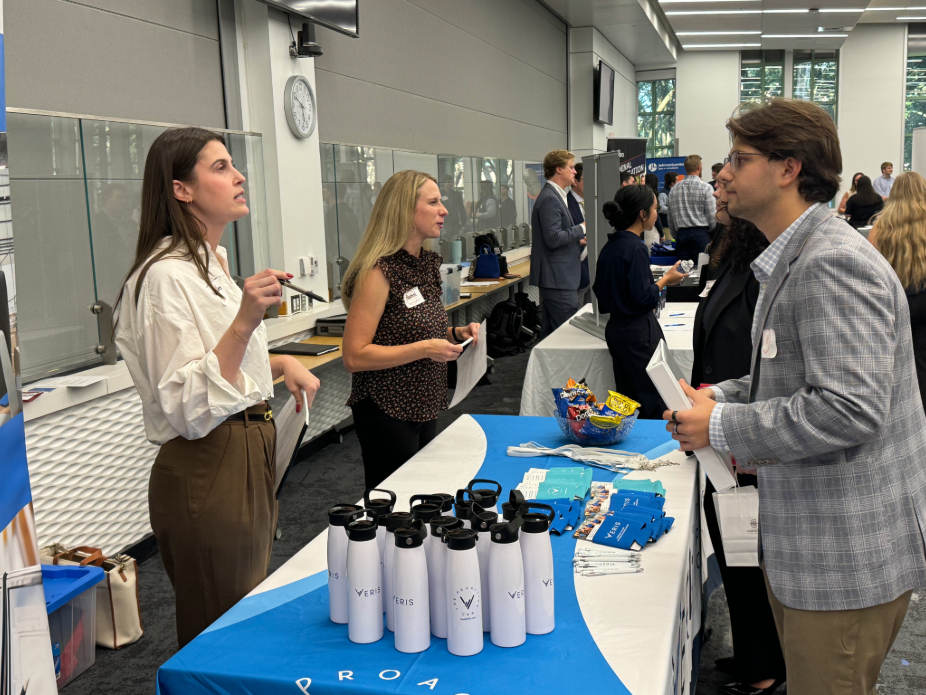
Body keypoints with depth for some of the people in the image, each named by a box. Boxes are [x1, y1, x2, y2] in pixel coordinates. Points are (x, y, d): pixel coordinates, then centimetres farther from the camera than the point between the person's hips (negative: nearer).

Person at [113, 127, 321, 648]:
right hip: (206, 471, -9)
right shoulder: (167, 274, -18)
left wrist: (279, 363, 8)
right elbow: (188, 408, -23)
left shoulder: (212, 261, 12)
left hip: (249, 454, 10)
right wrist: (245, 321, -31)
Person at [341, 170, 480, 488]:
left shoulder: (427, 264, 8)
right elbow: (355, 357, -22)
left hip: (424, 408, 9)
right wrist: (424, 349, -26)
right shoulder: (378, 272, -18)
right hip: (388, 414, -8)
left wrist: (455, 334, 3)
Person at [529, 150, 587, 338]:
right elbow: (553, 239, -21)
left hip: (554, 278, 11)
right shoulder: (549, 199, -15)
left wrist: (579, 241, 14)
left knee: (550, 334, 13)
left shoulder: (554, 196, 18)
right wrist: (583, 228, -13)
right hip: (558, 279, -11)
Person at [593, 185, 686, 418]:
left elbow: (601, 292, 16)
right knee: (652, 404, -2)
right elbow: (643, 298, -20)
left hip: (616, 327, 10)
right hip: (638, 333, -10)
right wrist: (665, 280, -4)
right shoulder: (634, 249, -17)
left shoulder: (610, 246, 10)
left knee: (627, 400, 15)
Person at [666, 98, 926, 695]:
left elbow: (850, 408, -29)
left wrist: (721, 426, -20)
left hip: (846, 555, -10)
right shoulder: (794, 259, 12)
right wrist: (721, 396, 4)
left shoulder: (833, 265, -22)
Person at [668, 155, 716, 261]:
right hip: (701, 234, -4)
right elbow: (712, 217, -5)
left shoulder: (674, 189, 9)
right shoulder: (705, 188, -4)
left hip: (681, 234, 4)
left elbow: (670, 220, 12)